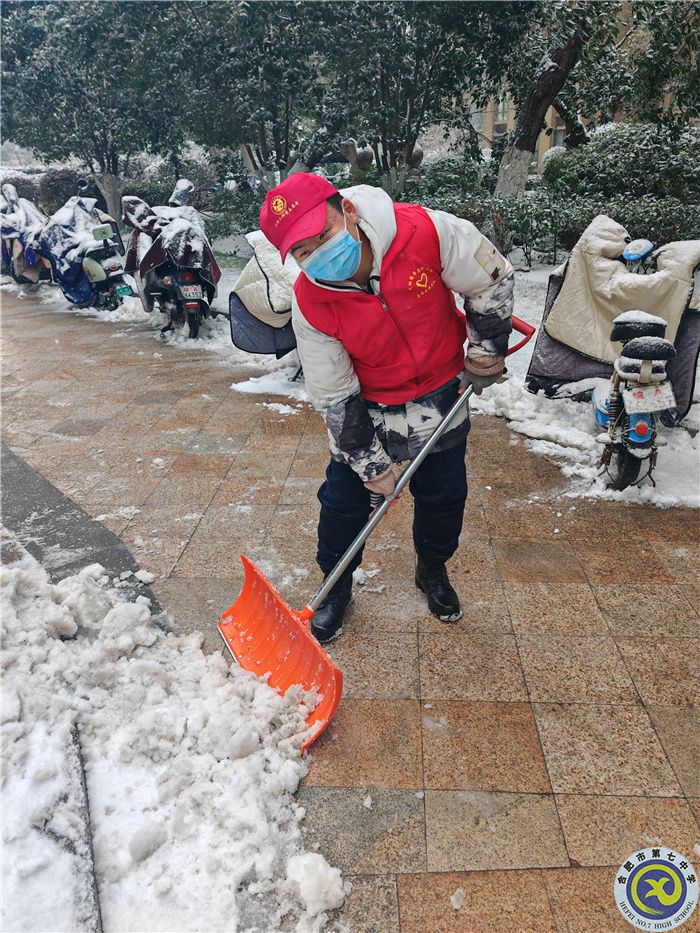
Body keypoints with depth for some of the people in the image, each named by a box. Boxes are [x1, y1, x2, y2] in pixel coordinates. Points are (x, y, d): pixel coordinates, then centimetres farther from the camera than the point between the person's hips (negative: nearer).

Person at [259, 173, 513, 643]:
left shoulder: (427, 232, -30)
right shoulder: (310, 304, -26)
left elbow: (493, 282, -11)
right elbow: (334, 396, -16)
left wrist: (486, 354, -4)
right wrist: (371, 464, -12)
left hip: (442, 391, 1)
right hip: (365, 405, -1)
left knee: (443, 495, 13)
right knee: (344, 498, 3)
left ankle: (433, 569, 43)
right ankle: (336, 586, 31)